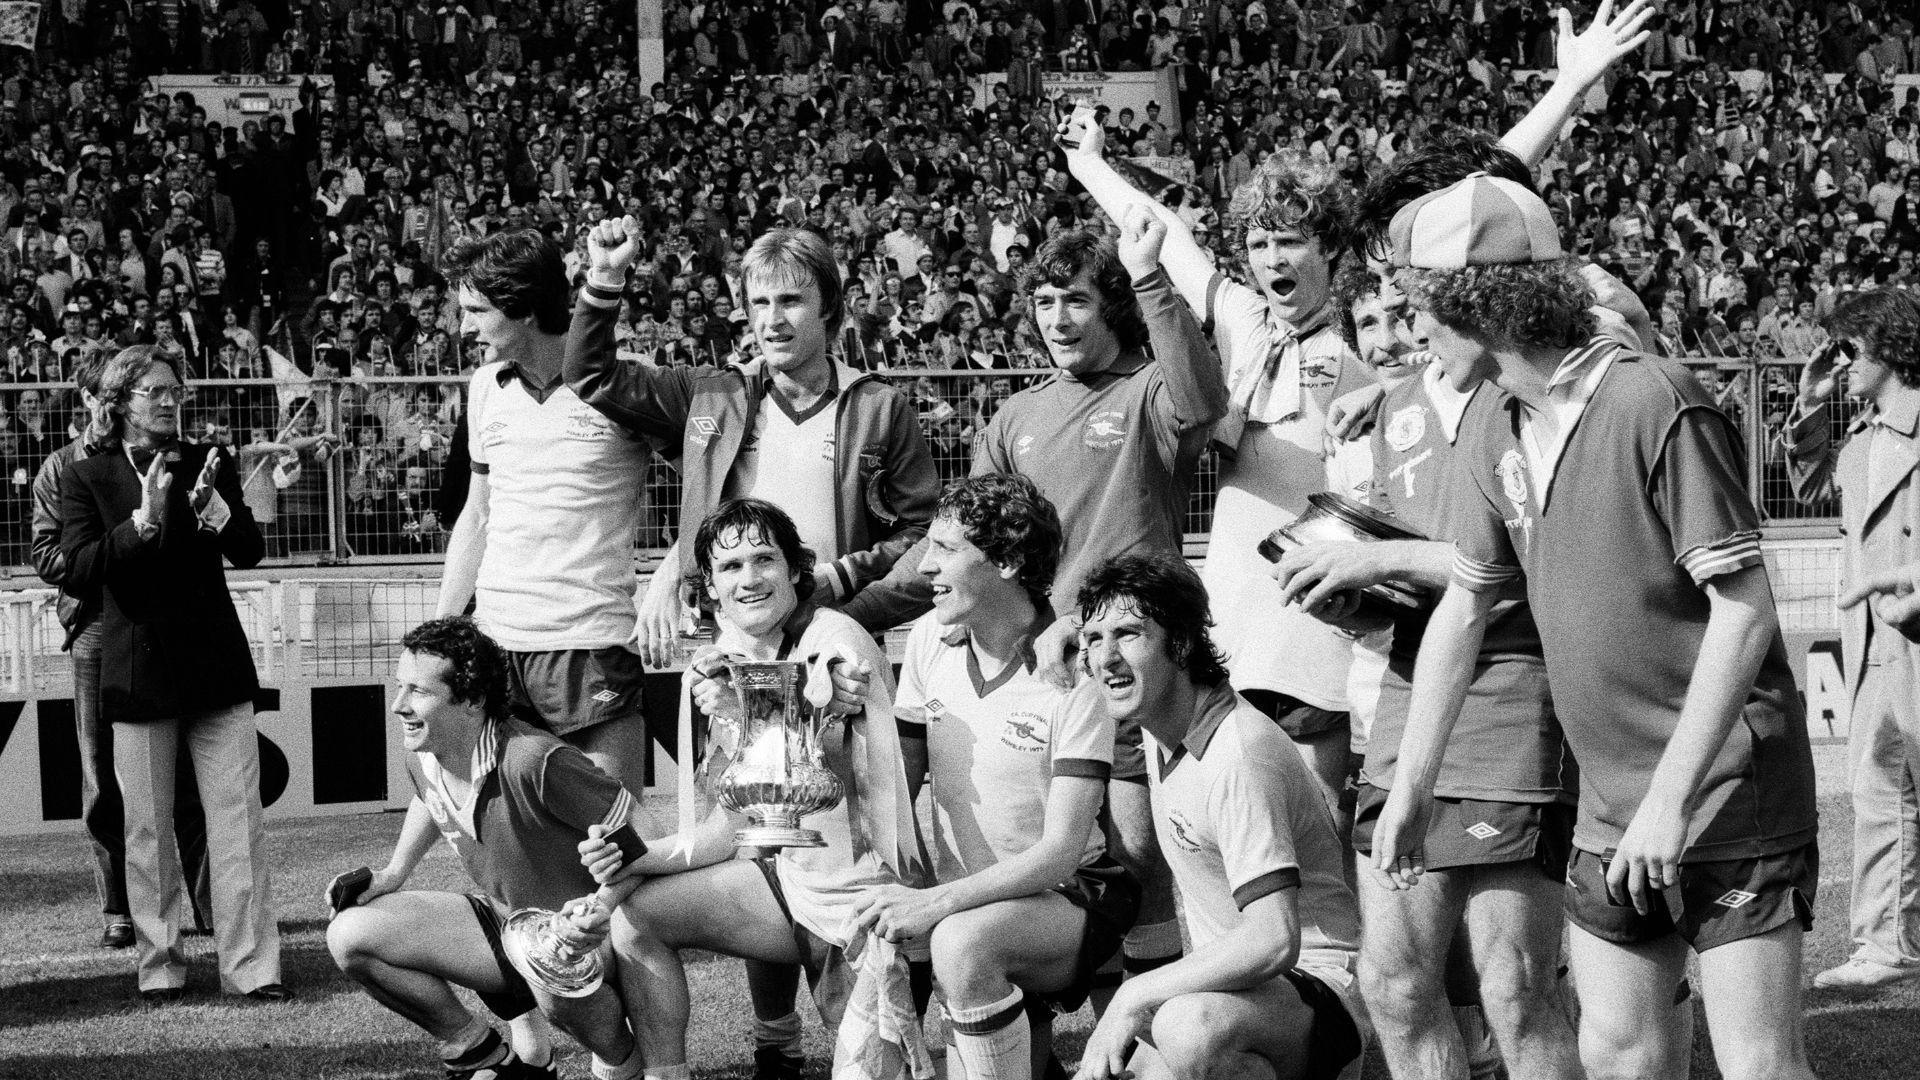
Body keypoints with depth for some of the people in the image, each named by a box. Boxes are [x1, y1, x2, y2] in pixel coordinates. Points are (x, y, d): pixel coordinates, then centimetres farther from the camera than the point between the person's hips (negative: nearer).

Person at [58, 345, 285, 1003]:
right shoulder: (89, 478, 3)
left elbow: (250, 552, 2)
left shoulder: (210, 464, 9)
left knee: (238, 822, -4)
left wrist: (214, 508, -17)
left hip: (216, 667, 1)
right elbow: (77, 571, -8)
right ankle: (159, 968, 13)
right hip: (139, 671, -1)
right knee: (148, 831, 4)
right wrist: (144, 520, -19)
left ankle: (251, 966, -2)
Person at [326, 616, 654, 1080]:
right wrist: (392, 874, 11)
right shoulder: (422, 756, -5)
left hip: (592, 936, -8)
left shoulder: (535, 763, -30)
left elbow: (652, 844, -23)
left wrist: (607, 907, -36)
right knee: (350, 935, -6)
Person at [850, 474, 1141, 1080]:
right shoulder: (930, 639, 4)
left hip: (1065, 895, -7)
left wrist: (937, 902, -30)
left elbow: (1060, 851, -18)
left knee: (963, 942, -34)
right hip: (965, 903, 7)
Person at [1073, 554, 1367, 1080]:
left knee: (1189, 1028, -40)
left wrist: (1133, 998, -26)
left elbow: (1273, 942, -32)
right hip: (1232, 984, 9)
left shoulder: (1240, 755, -23)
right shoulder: (1161, 730, 6)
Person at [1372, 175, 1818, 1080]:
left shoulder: (1658, 409, -18)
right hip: (1612, 803, 7)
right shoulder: (1492, 427, 5)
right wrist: (1412, 784, 13)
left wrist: (1669, 802, -20)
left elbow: (1743, 613, -19)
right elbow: (1464, 606, 14)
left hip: (1728, 790, -7)